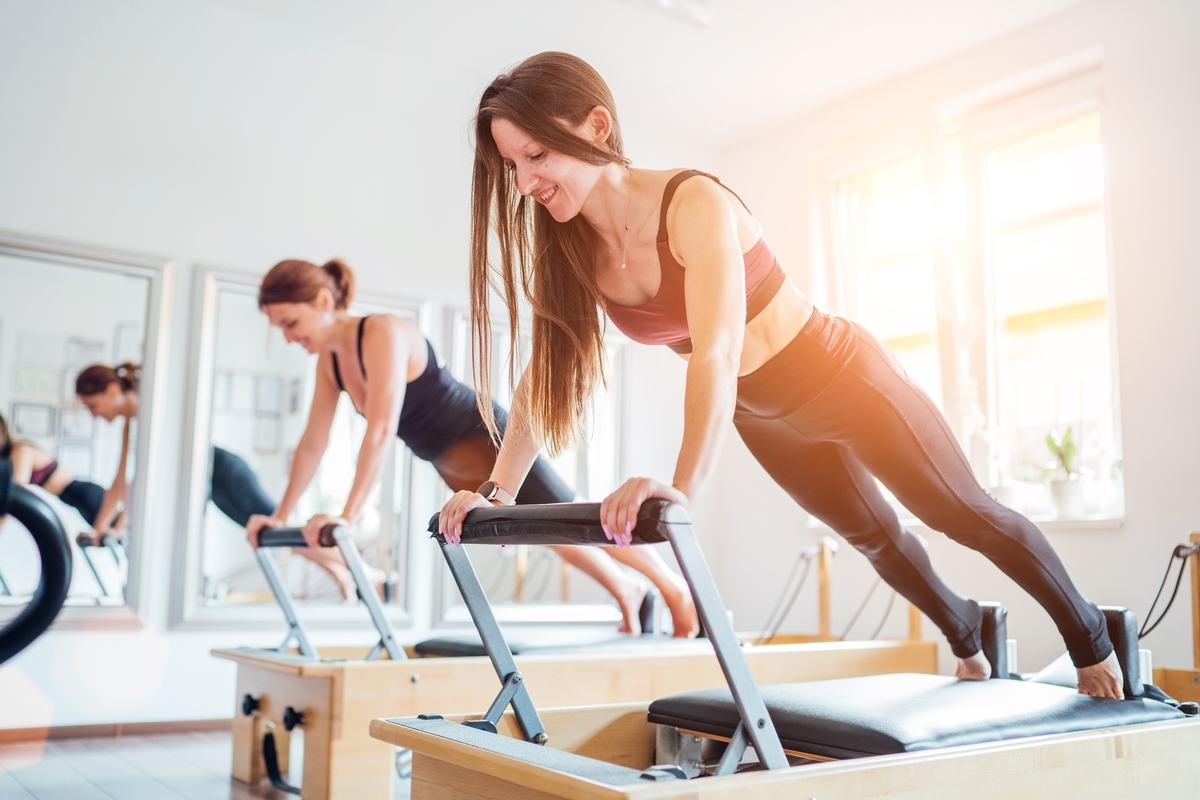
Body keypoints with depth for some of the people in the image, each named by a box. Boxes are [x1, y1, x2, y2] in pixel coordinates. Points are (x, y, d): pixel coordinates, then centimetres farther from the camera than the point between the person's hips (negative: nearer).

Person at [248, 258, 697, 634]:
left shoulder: (384, 334, -28)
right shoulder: (330, 359, -1)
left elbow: (380, 432, -37)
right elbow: (313, 443, 5)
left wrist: (347, 516, -41)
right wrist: (281, 516, 4)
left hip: (490, 439, -8)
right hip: (458, 468, 8)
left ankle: (676, 588, 21)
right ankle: (627, 592, 37)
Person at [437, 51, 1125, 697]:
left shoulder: (694, 203, -32)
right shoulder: (573, 248, -13)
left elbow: (716, 354, -45)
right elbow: (546, 371, -11)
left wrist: (683, 489, -58)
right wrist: (499, 492, -20)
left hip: (845, 378, -6)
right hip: (763, 418, 7)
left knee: (965, 515, 9)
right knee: (874, 535, 25)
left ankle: (1093, 640, 35)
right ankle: (969, 634, 53)